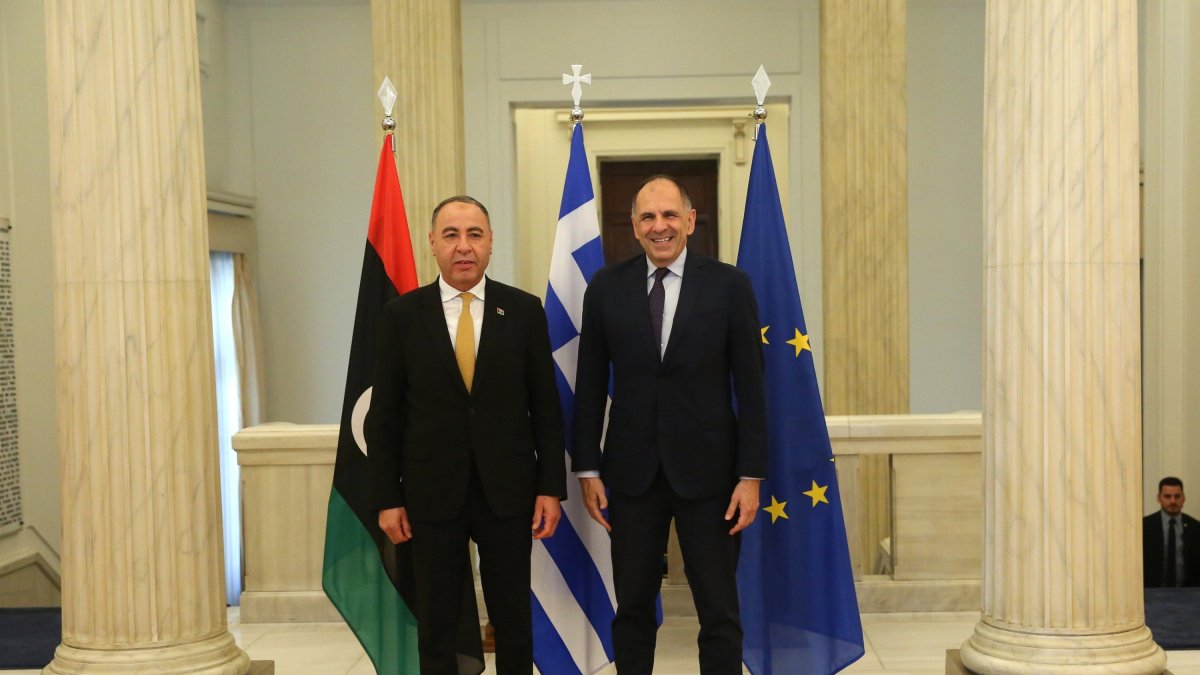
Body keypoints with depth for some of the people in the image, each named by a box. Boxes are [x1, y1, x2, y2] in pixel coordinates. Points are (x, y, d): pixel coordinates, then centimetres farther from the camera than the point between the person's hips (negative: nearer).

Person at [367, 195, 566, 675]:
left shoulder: (524, 310, 0)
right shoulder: (401, 314, -1)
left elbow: (546, 406, 2)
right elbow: (384, 414, 1)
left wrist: (551, 487, -2)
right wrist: (387, 498, -2)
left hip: (508, 489, 0)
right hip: (432, 492, 0)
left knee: (514, 619, 10)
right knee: (435, 624, 10)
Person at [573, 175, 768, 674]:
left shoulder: (729, 285, -2)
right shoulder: (606, 288, 2)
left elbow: (750, 385, -2)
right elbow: (590, 385, 5)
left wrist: (752, 475, -6)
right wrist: (587, 469, 2)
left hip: (707, 469, -1)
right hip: (632, 472, 2)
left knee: (719, 612, 6)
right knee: (632, 609, 11)